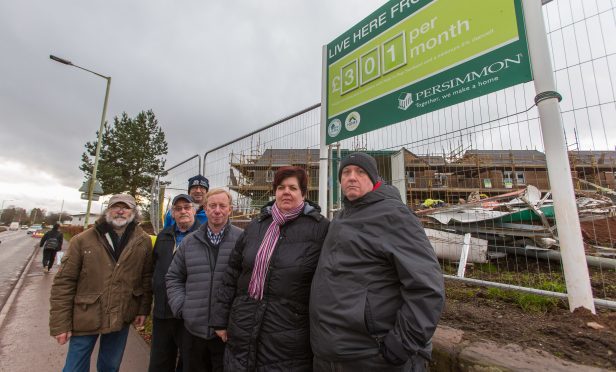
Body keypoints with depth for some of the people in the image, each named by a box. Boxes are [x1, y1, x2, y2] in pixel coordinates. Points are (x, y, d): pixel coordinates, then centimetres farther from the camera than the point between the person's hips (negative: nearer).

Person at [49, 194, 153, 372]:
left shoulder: (143, 242, -5)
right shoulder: (83, 240, -8)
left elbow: (147, 278, -1)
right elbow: (64, 282, -7)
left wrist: (143, 309, -2)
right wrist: (60, 323, -8)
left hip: (121, 319, 2)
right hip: (85, 318, -1)